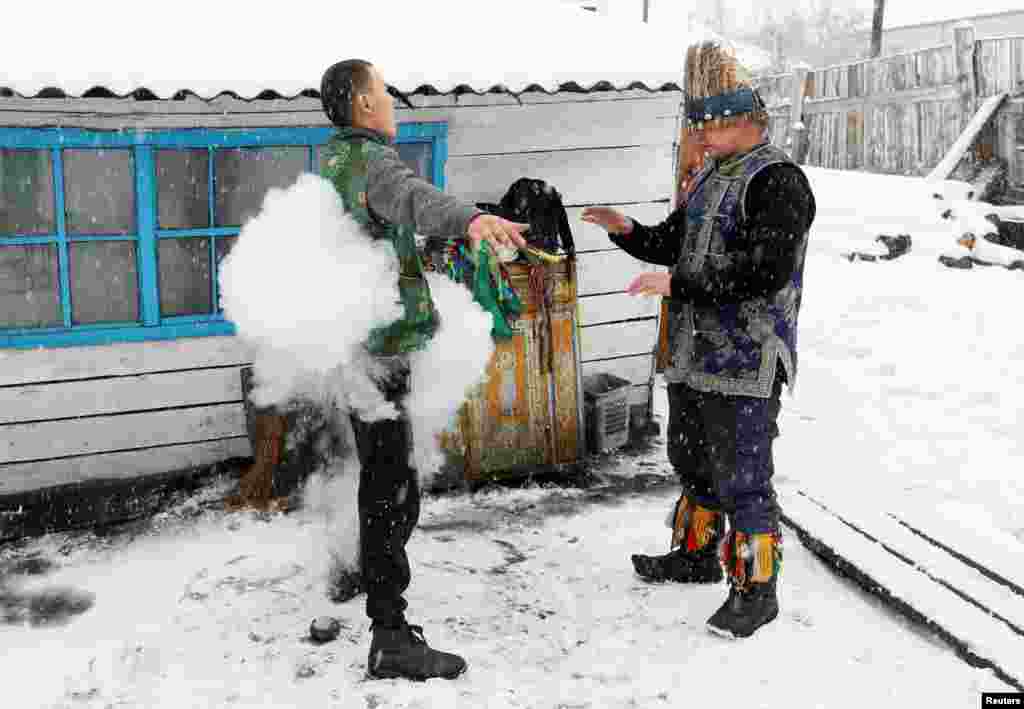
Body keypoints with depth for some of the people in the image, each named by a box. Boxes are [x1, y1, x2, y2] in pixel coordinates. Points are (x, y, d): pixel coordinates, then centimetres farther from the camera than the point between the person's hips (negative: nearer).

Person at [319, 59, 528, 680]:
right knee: (393, 490, -9)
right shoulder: (371, 160, -16)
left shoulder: (333, 163, 15)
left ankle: (355, 582, 43)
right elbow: (411, 197, -40)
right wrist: (470, 218, -59)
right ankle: (392, 636, -6)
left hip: (355, 343, 10)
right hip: (380, 346, -10)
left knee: (376, 477, 25)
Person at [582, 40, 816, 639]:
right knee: (693, 461, 22)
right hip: (693, 353, 10)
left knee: (742, 477, -4)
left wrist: (678, 285, -26)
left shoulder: (777, 180, -15)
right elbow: (673, 243, 21)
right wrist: (628, 231, 1)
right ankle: (697, 553, 41)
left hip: (746, 363, -10)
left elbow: (765, 274, -25)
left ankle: (756, 589, 10)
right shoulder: (712, 175, 14)